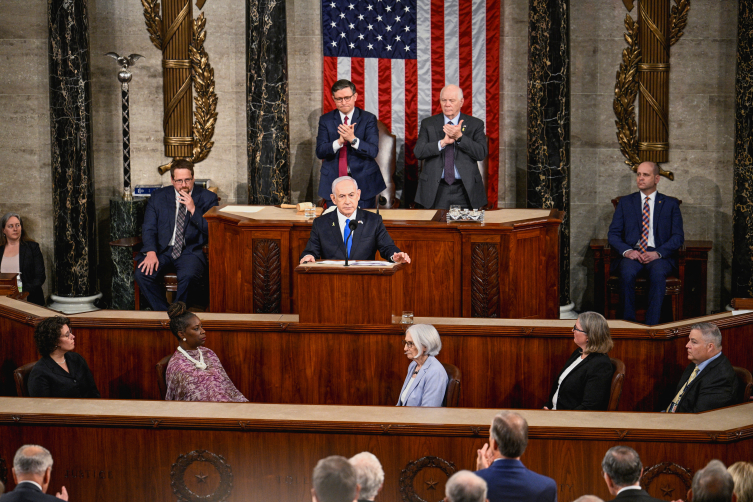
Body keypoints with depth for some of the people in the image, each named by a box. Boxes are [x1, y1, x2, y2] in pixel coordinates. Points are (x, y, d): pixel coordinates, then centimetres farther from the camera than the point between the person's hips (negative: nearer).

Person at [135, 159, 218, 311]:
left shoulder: (207, 198, 5)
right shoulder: (158, 197, 11)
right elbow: (148, 228, 6)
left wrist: (193, 209, -15)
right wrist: (151, 252, -13)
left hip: (191, 251, -2)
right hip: (162, 251, 2)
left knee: (188, 275, -35)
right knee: (142, 274, -26)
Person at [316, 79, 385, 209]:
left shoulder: (368, 119, 1)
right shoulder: (326, 120, 6)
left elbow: (373, 151, -10)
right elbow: (320, 152, -3)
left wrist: (353, 139, -26)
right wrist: (339, 141, -21)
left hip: (363, 181, -1)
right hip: (333, 182, 1)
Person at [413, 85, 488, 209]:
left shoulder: (475, 124, 7)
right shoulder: (428, 124, 9)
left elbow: (482, 153, -5)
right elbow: (418, 152, -2)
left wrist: (460, 137, -15)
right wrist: (443, 142, -15)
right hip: (436, 189, 0)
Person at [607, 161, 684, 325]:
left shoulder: (670, 204, 14)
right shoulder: (625, 202, 17)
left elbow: (678, 237, 5)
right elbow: (613, 234, 10)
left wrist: (657, 253, -13)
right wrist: (627, 251, -12)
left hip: (659, 256, -1)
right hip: (632, 254, 1)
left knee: (658, 273, -36)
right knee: (627, 273, -34)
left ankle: (651, 326, -34)